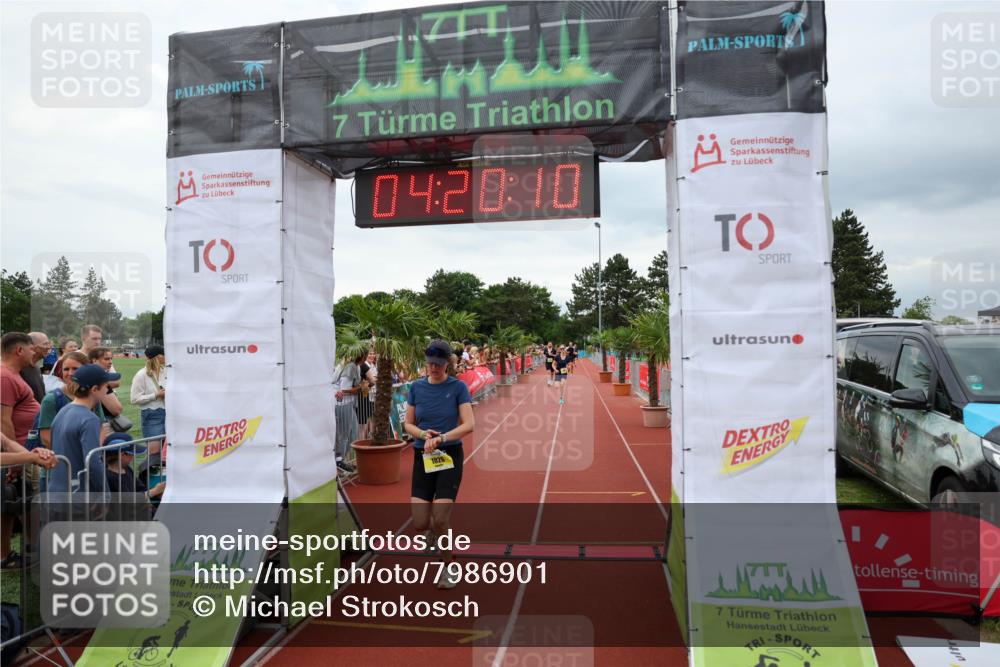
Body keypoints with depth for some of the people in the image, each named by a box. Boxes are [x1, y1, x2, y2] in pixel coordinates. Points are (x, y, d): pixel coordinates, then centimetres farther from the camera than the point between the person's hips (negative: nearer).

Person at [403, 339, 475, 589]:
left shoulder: (458, 387, -6)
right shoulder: (416, 387, 3)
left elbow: (469, 424, -13)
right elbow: (408, 424, 7)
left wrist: (441, 438, -25)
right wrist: (424, 434, -14)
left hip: (450, 456, -3)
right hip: (422, 457, 3)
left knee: (440, 522, -9)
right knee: (420, 524, -2)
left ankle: (448, 567, 18)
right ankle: (435, 528, 36)